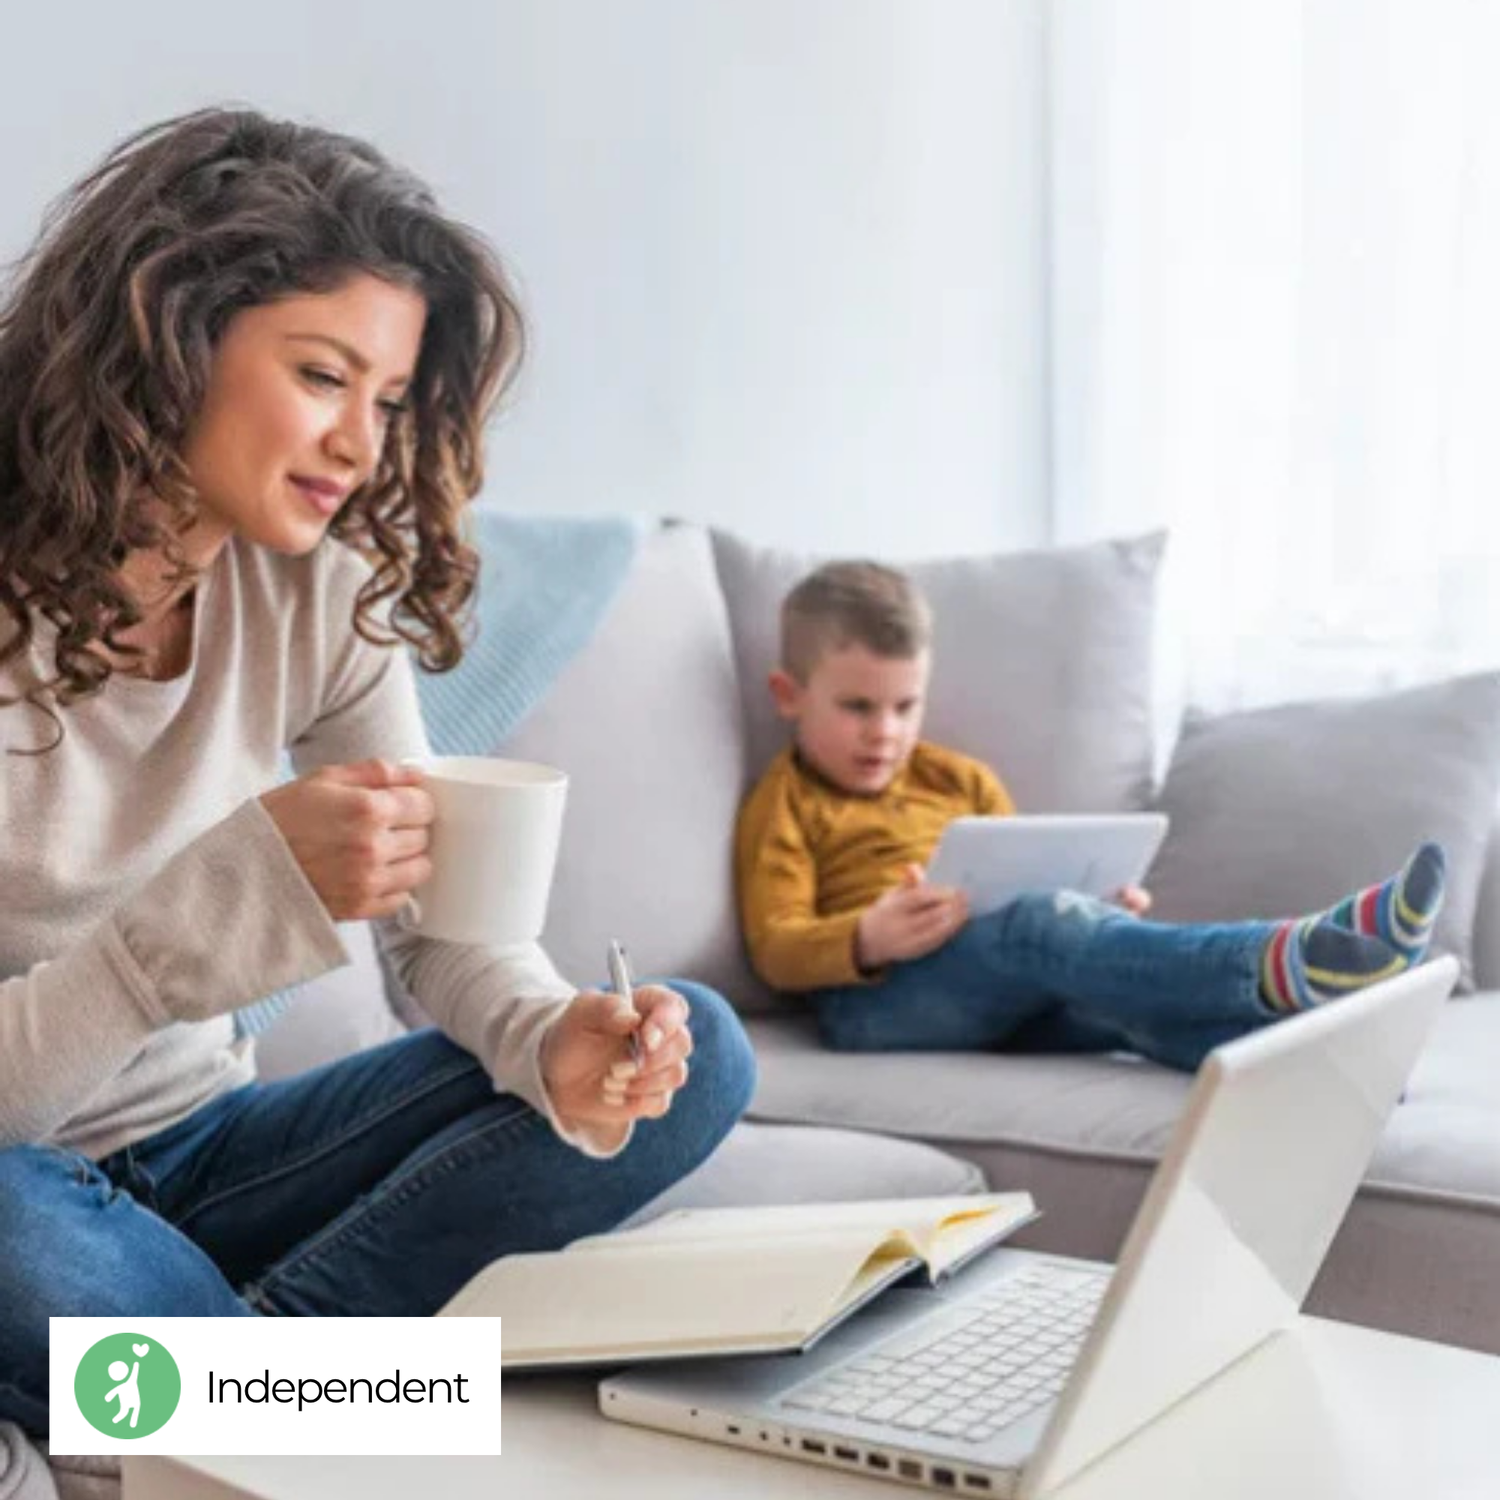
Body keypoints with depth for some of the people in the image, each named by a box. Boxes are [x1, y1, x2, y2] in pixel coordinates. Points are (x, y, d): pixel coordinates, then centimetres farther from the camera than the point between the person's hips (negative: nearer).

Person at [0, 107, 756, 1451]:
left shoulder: (321, 593, -5)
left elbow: (442, 920, -2)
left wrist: (557, 1043, -24)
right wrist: (241, 890, -37)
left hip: (197, 1146, 5)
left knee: (692, 1049, -10)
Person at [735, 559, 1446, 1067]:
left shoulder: (957, 779, 27)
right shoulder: (785, 806, 10)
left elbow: (1027, 876, 26)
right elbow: (776, 949, -1)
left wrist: (1103, 905, 3)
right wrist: (868, 941, -23)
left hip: (1004, 1000, 6)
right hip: (879, 999, -6)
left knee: (1130, 991, -26)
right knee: (1044, 923, -33)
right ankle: (1280, 961, -53)